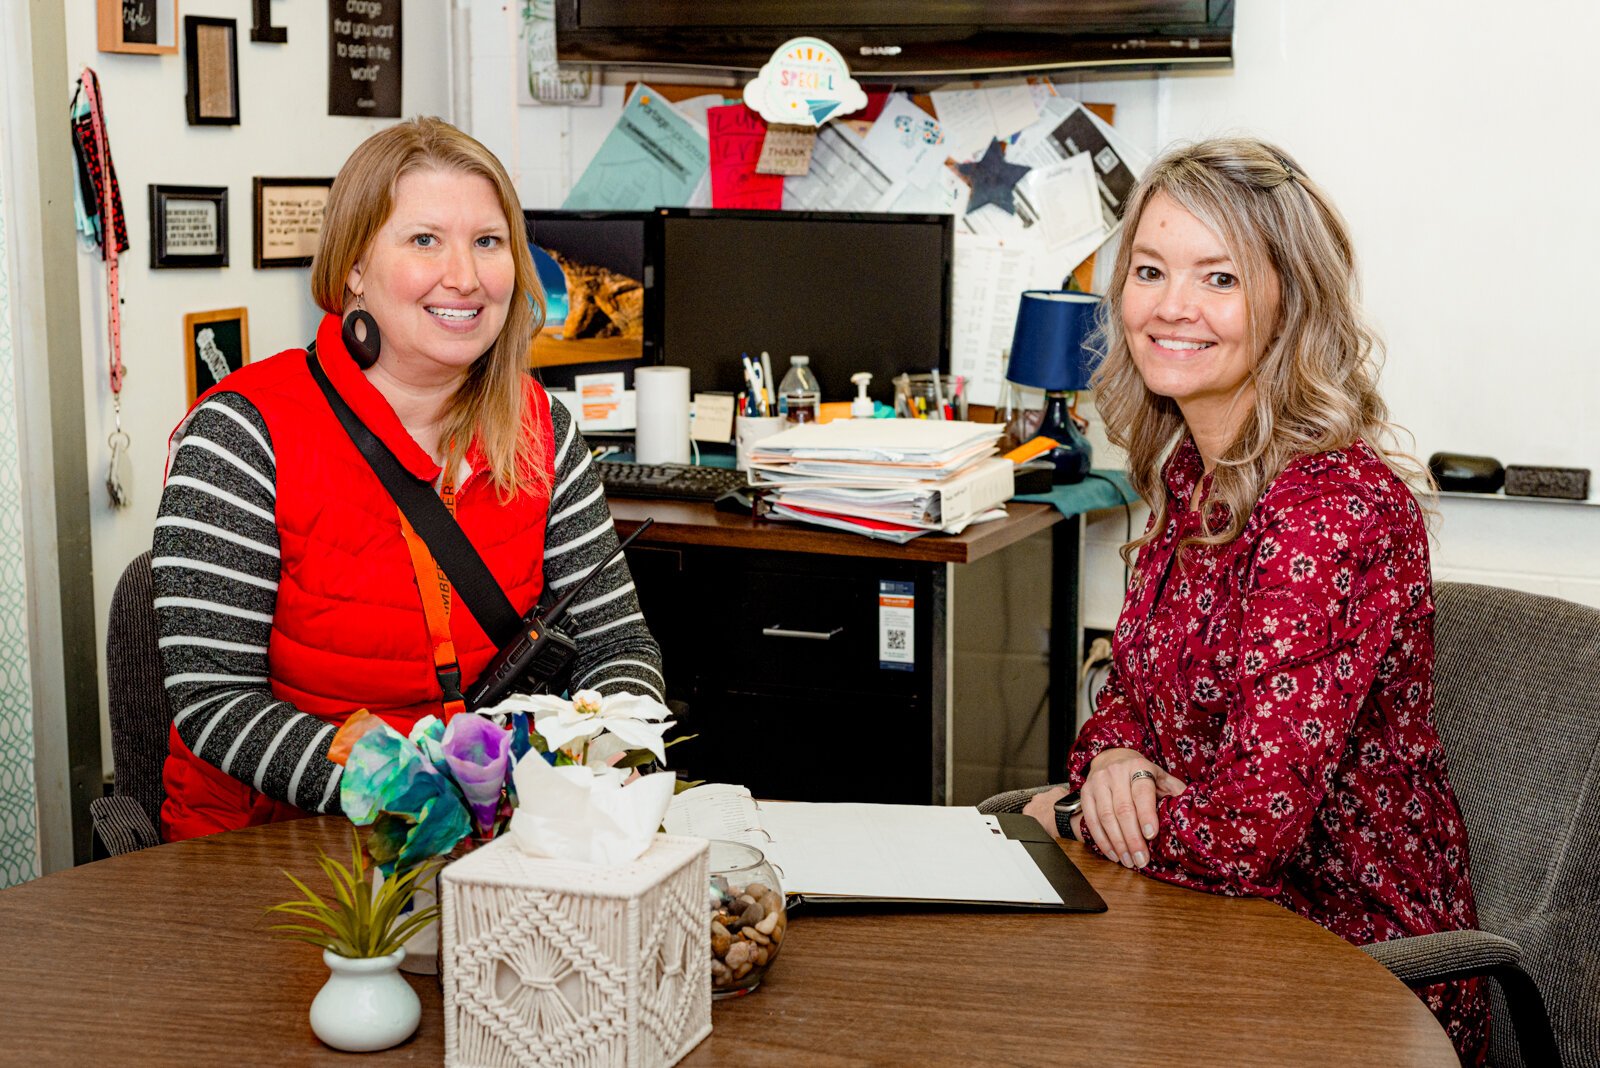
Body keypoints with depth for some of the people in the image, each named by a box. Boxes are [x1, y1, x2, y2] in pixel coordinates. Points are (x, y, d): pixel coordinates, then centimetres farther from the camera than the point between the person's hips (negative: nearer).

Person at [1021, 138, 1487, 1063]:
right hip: (1224, 919, 7)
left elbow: (1247, 828, -29)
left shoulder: (1335, 509, -25)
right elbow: (1136, 684, 12)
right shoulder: (1188, 471, 2)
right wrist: (1114, 759, -11)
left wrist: (1072, 812, -12)